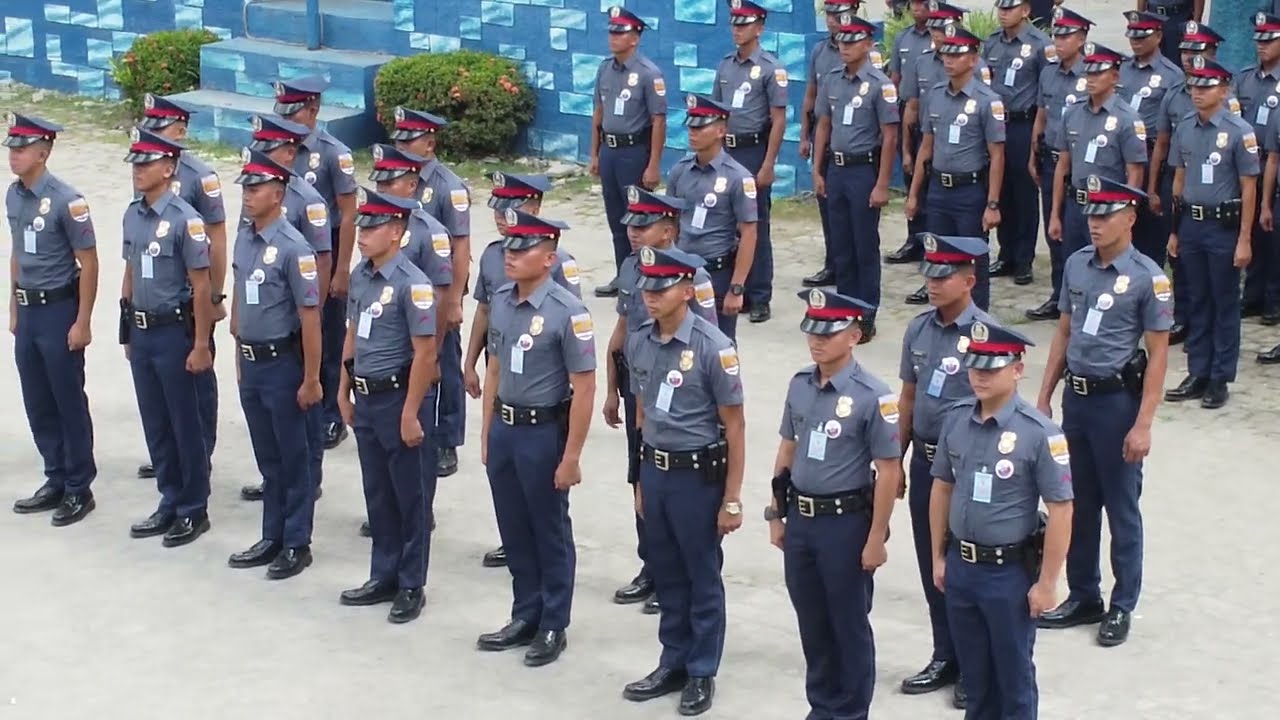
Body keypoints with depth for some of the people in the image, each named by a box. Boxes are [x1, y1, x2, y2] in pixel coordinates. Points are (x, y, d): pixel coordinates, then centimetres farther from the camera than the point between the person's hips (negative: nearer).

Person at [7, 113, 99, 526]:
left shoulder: (65, 201, -17)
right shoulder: (13, 195, 5)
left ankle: (79, 490, 13)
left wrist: (82, 323, -15)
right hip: (28, 311, 7)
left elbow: (89, 264, -14)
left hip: (59, 311, -7)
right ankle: (56, 482, 26)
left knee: (69, 404, 3)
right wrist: (14, 308, 16)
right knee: (37, 404, 13)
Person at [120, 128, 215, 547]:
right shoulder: (132, 215, 6)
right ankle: (170, 504, 25)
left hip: (173, 332, -7)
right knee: (155, 424, 14)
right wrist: (128, 333, 16)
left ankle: (194, 511, 14)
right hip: (140, 332, 7)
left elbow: (201, 287, -14)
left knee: (185, 425, 4)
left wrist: (201, 346, -14)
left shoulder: (184, 219, -15)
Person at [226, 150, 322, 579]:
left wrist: (311, 380, -15)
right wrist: (240, 354, 16)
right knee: (267, 458, 16)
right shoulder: (244, 239, 4)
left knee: (293, 458, 6)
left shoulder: (292, 248, -18)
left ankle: (297, 544, 15)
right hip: (250, 365, 7)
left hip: (281, 364, -7)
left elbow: (310, 317, -16)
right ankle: (272, 538, 26)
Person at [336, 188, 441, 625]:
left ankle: (411, 587, 15)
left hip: (400, 398, -8)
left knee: (411, 498, 5)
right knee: (377, 493, 16)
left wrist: (410, 414, -19)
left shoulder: (412, 284, -18)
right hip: (366, 399, 8)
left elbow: (425, 353, -19)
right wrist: (344, 392, 15)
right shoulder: (360, 276, 6)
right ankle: (384, 577, 28)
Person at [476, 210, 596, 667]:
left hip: (544, 433, -6)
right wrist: (487, 434, 13)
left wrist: (571, 458, -15)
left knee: (550, 533, 9)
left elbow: (583, 389, -16)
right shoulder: (500, 302, 3)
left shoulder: (567, 312, -18)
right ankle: (525, 617, 32)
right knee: (514, 530, 16)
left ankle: (553, 626, 22)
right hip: (503, 429, 6)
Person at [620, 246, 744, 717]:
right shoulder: (638, 343, 2)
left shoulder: (712, 347, -16)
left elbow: (734, 427, -11)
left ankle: (702, 673, 21)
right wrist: (642, 480, 15)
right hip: (654, 472, 5)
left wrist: (732, 499, -11)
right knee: (667, 575, 16)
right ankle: (673, 664, 30)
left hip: (698, 476, -5)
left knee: (702, 578, 8)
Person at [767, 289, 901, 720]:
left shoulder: (872, 396, -17)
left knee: (849, 625, 8)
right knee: (812, 623, 17)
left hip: (845, 522, -6)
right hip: (800, 519, 6)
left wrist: (876, 538, -13)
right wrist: (777, 515, 13)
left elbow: (889, 471, -14)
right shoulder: (799, 386, 2)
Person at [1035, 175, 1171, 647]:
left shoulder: (1147, 277, -13)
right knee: (1078, 504, 14)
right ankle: (1082, 598, 28)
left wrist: (1143, 426, -15)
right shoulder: (1076, 265, 4)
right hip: (1075, 397, 6)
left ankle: (1122, 607, 19)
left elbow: (1158, 356, -12)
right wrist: (1044, 397, 12)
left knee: (1121, 509, 6)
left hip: (1117, 400, -6)